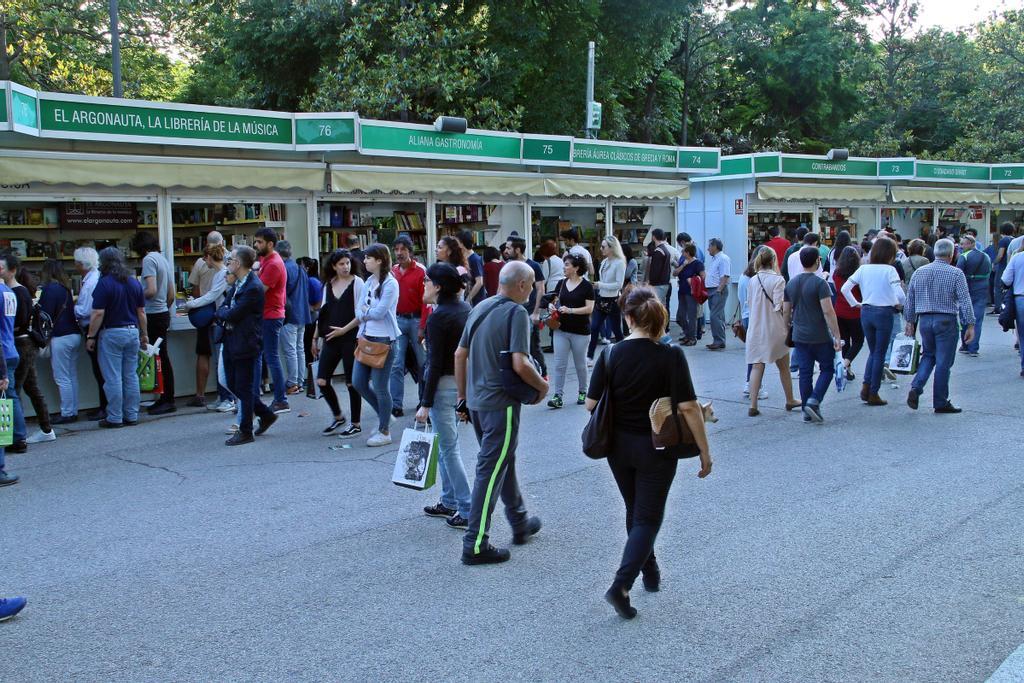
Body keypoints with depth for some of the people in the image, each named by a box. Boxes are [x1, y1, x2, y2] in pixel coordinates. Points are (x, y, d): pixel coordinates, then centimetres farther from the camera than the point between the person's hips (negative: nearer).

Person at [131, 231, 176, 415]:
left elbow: (151, 291, -21)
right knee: (163, 357, 12)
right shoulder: (163, 260, 15)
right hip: (163, 313, 9)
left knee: (162, 358, -5)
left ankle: (168, 401, -1)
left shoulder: (149, 260, -12)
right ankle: (165, 398, 17)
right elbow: (171, 295, 18)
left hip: (153, 315, -9)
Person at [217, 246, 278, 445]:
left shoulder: (253, 288, -20)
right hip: (231, 341, 9)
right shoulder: (237, 283, 10)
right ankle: (266, 415, 28)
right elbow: (223, 307, 11)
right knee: (233, 384, 15)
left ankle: (245, 432, 12)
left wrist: (223, 312, -2)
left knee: (244, 388, 1)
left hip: (245, 343, -9)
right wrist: (225, 312, -11)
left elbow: (233, 314, -22)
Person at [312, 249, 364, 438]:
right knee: (321, 381, 1)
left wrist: (344, 329, -15)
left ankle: (356, 424, 14)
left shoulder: (357, 282, -4)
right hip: (330, 339, 5)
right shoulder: (328, 285, 11)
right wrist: (316, 339, 17)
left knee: (351, 382, 1)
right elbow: (323, 313, 17)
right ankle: (338, 417, 22)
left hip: (351, 338, -5)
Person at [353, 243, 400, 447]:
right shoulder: (369, 282, 12)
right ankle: (384, 416, 28)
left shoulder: (390, 283, -12)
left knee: (380, 387, -1)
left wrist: (365, 312, 0)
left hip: (384, 340, -8)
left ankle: (384, 431, 13)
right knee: (358, 382, 9)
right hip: (366, 337, 8)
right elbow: (359, 310, 9)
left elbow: (379, 312, -17)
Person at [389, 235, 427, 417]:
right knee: (396, 365, -1)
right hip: (397, 320, 3)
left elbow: (426, 300, -9)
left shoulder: (420, 271, -6)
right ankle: (397, 405, 1)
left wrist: (422, 327, -13)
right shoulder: (392, 272, 6)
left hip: (416, 320, -3)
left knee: (422, 363, 8)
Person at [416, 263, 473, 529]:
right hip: (463, 383, 9)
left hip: (444, 384, -9)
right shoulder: (465, 308, 6)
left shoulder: (438, 317, -18)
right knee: (445, 444, 20)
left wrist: (426, 404, -16)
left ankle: (468, 512, 0)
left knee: (448, 448, -2)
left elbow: (436, 364, -19)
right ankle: (449, 502, 28)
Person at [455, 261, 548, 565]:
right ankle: (476, 545, 2)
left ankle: (520, 523, 38)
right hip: (501, 404, -8)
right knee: (491, 471, -2)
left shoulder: (480, 308, 9)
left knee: (503, 461, 22)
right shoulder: (517, 312, -15)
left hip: (476, 401, 8)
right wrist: (543, 385, -6)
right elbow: (520, 365, -24)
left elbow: (460, 355, 12)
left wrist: (462, 397, 19)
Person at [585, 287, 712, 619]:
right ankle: (622, 584, -9)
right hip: (656, 449, -3)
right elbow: (688, 407, -17)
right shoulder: (671, 356, -15)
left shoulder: (610, 354, -9)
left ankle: (650, 573, 37)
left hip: (619, 447, 3)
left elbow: (591, 404, -6)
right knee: (649, 517, 6)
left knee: (635, 512, 22)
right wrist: (704, 451, -8)